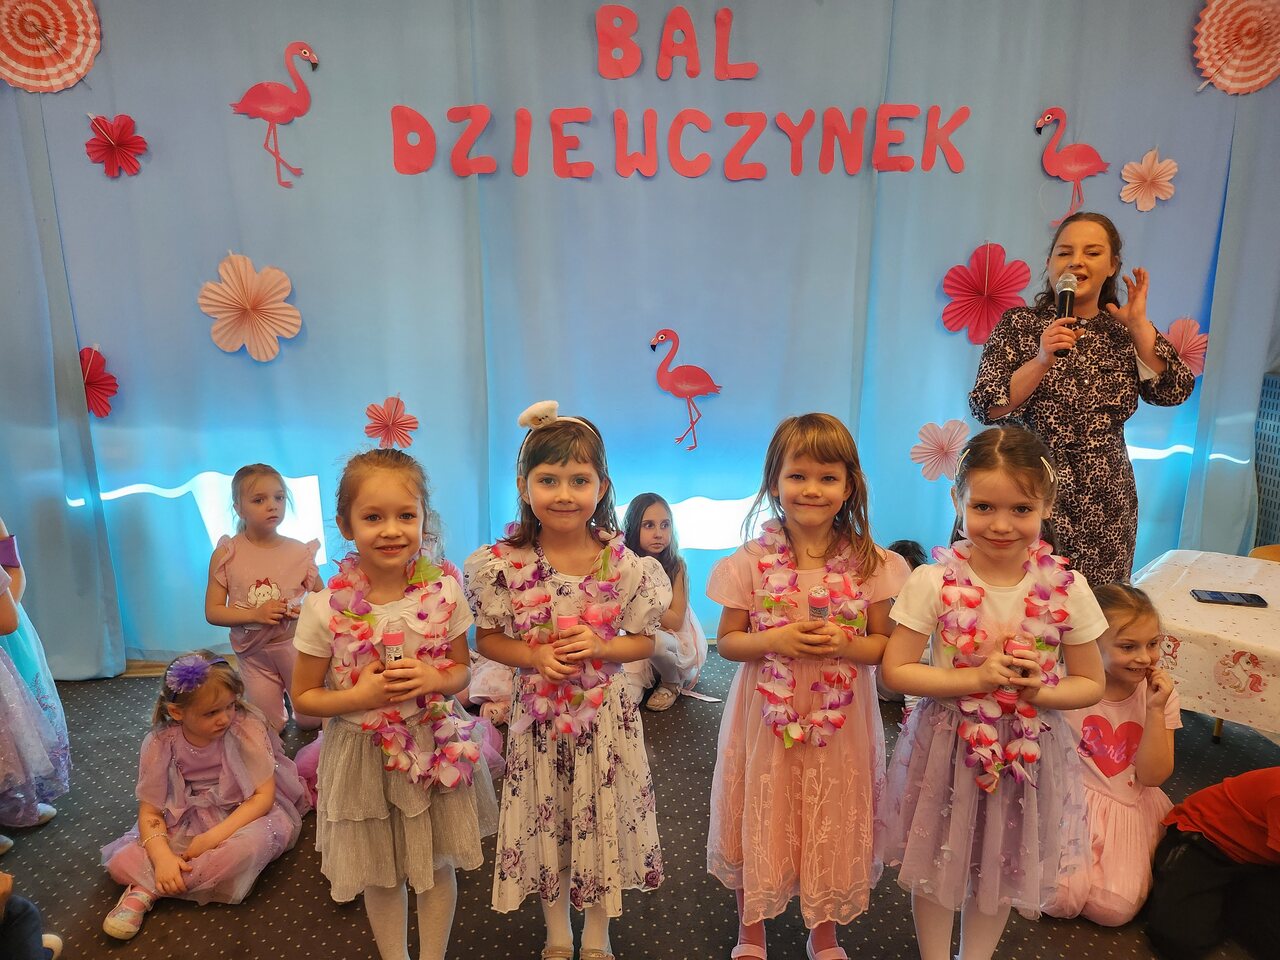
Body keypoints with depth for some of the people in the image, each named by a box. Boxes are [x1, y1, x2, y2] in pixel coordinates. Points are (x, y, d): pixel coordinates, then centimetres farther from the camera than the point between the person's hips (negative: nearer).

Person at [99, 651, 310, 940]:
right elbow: (150, 811, -11)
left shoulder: (247, 727, -20)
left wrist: (213, 837, -28)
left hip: (247, 813, -1)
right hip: (192, 817, 1)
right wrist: (162, 856, -29)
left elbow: (264, 795, -20)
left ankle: (146, 889, -21)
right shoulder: (160, 744, -15)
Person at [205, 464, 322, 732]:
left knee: (310, 721, 14)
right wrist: (255, 614, -24)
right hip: (253, 652, 0)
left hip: (295, 644, 0)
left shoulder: (300, 551, -9)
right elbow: (212, 612, -9)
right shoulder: (226, 554, -11)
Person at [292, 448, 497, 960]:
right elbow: (304, 697, -6)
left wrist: (433, 679, -21)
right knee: (382, 875, 20)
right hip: (364, 756, -1)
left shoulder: (444, 591, -14)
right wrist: (359, 696, -23)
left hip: (436, 747, 1)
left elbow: (461, 669, 0)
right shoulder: (326, 608, -17)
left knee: (438, 867, 19)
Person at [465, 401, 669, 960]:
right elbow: (488, 640, -2)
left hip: (605, 714, 0)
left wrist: (599, 647, -21)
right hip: (538, 714, 0)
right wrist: (535, 656, -20)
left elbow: (643, 642, -2)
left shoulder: (625, 566, -12)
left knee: (603, 823, 15)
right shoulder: (504, 564, -12)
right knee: (544, 825, 17)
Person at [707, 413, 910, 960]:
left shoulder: (869, 564, -7)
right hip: (767, 717, 0)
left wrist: (844, 644, -20)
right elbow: (726, 641, -2)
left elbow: (884, 644, 1)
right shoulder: (751, 562, -9)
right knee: (760, 820, 13)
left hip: (840, 720, 1)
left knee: (831, 823, 15)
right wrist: (775, 639, -21)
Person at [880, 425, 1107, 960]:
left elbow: (1091, 683, -1)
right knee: (936, 869, 17)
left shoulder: (1066, 588, -12)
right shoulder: (934, 582, -18)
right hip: (947, 748, -2)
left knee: (1000, 871, 22)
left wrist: (1039, 691, -21)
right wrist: (976, 680, -23)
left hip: (1029, 751, 2)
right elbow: (895, 670, -14)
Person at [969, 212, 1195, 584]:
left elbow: (1173, 391, -4)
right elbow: (986, 409, -11)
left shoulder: (1124, 329, 9)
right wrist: (1042, 360, -23)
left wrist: (1138, 322, -4)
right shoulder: (1020, 324, -2)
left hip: (1108, 503, 4)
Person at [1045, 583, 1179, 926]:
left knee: (1114, 908, -11)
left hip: (1131, 807, 3)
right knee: (1060, 897, -19)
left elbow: (1153, 776, -9)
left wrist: (1155, 710, -19)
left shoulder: (1160, 694, -6)